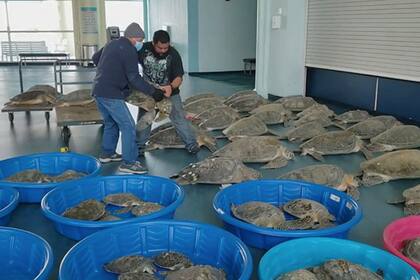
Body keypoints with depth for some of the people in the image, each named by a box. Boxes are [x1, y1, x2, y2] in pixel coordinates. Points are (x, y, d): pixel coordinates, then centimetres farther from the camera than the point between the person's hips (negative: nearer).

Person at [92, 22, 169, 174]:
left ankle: (107, 153, 36)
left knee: (111, 123, 25)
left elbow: (95, 58, 31)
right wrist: (153, 91, -15)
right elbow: (134, 78, -18)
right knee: (128, 126, -7)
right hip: (111, 94, -10)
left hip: (98, 91, 10)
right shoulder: (129, 50, -12)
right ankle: (128, 162, -7)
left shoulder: (112, 44, 16)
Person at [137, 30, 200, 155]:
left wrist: (171, 87, -40)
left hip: (169, 92, -1)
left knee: (179, 118, -4)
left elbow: (179, 77, -19)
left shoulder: (173, 54, -19)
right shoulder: (144, 49, -16)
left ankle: (191, 144, 7)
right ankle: (139, 145, 25)